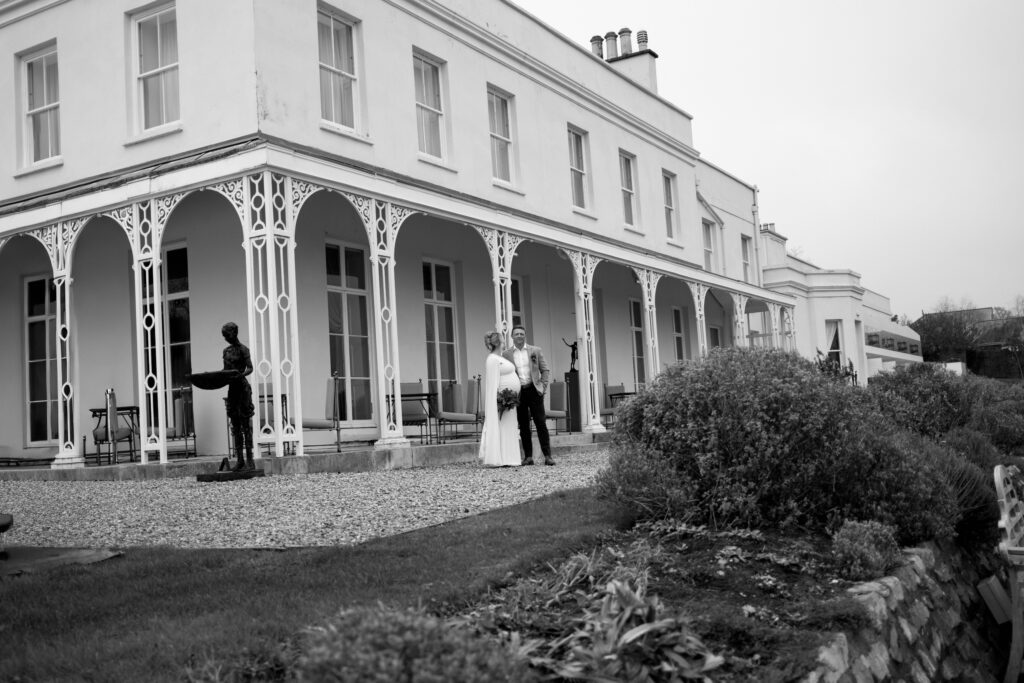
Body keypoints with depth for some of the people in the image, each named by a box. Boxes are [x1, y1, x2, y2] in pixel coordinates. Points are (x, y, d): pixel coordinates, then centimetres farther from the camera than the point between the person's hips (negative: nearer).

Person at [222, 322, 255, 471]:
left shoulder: (243, 349, -5)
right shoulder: (226, 350, 16)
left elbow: (250, 368, -12)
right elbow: (225, 370, 20)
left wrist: (241, 375, -31)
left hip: (242, 387, -7)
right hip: (231, 388, 7)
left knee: (246, 424, -8)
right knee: (235, 425, 5)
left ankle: (249, 460, -7)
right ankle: (240, 460, 7)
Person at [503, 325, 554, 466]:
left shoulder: (536, 351, 8)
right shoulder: (506, 354, 7)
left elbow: (545, 370, 9)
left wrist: (543, 387, -3)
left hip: (534, 390, -1)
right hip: (517, 393, 1)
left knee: (541, 423, -5)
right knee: (523, 426, 3)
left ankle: (547, 456, -4)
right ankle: (528, 456, 7)